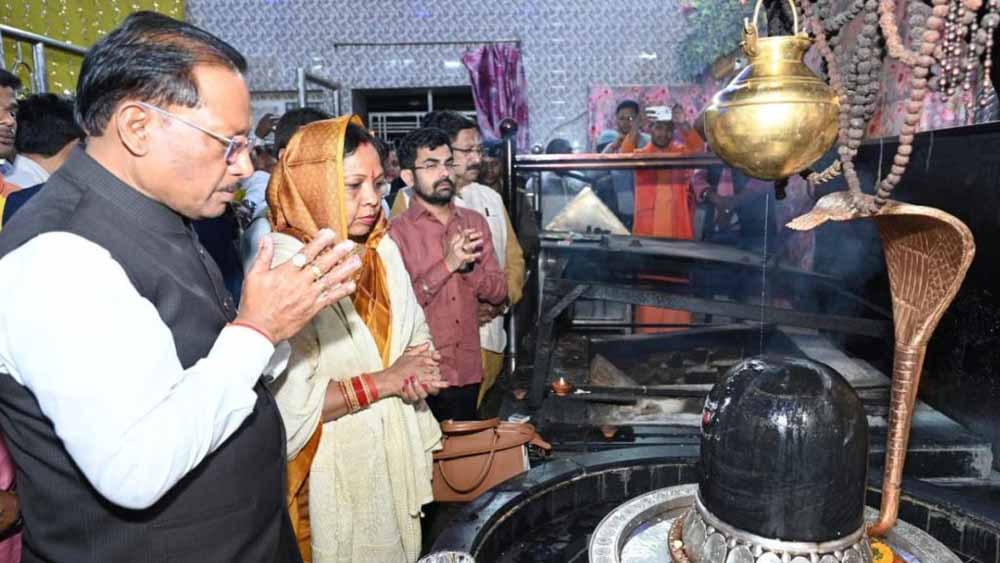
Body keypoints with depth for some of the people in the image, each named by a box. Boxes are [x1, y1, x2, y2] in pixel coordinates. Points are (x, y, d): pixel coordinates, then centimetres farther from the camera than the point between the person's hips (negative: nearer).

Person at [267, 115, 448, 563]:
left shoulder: (382, 249, 3)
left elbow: (417, 333, 11)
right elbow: (288, 401, -28)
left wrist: (416, 372, -11)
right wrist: (384, 381, -19)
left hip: (398, 452, 7)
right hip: (336, 469, -6)